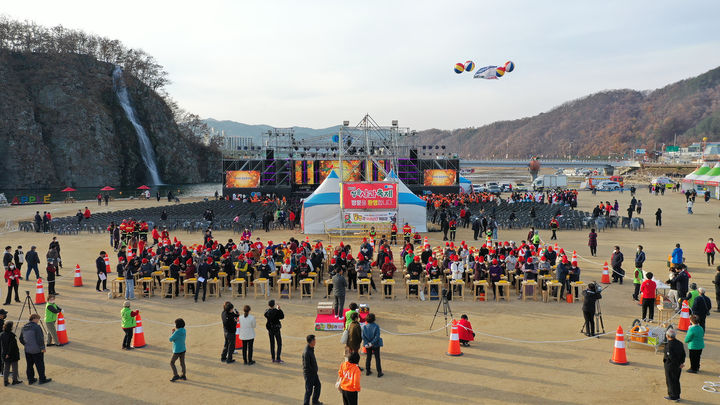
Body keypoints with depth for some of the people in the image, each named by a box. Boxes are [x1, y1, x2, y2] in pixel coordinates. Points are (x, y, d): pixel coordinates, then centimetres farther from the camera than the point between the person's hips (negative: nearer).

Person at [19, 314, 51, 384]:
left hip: (27, 350, 7)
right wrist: (42, 347, -13)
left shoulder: (24, 328, 7)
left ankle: (30, 380, 21)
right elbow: (40, 339, -21)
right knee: (40, 365, 3)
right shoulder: (36, 327, -16)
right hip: (37, 350, -7)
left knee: (30, 365, 15)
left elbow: (21, 339, 14)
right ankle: (42, 379, 10)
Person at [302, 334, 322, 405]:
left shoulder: (311, 349, 3)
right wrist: (314, 371, -14)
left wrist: (315, 370, 10)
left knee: (318, 385, 21)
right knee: (309, 389, 2)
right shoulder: (306, 352, -28)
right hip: (309, 374, -10)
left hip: (314, 373, 10)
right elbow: (306, 365, -25)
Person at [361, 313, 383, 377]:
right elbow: (377, 336, -20)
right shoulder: (376, 326, -16)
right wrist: (372, 343, -16)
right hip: (375, 345, -3)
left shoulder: (364, 327, -7)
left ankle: (367, 371, 24)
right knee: (377, 358, 7)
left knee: (368, 357, 18)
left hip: (367, 345, 3)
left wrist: (366, 344, -13)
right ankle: (379, 373, 10)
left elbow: (363, 336, -11)